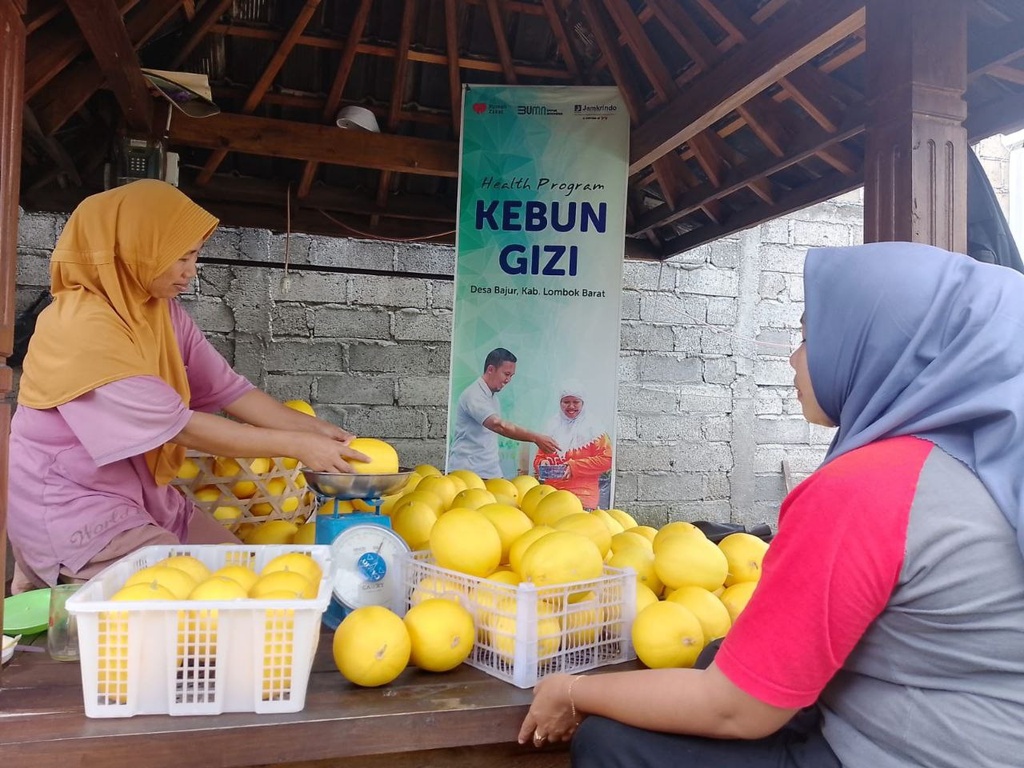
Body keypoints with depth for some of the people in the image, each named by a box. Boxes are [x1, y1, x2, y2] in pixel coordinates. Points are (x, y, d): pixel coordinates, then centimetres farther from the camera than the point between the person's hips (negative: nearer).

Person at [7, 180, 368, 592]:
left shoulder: (163, 311, 1)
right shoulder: (81, 327, -24)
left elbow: (228, 389, -1)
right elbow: (182, 427, -27)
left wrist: (315, 429, -12)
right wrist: (296, 446, -24)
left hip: (143, 493, 8)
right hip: (73, 510, -8)